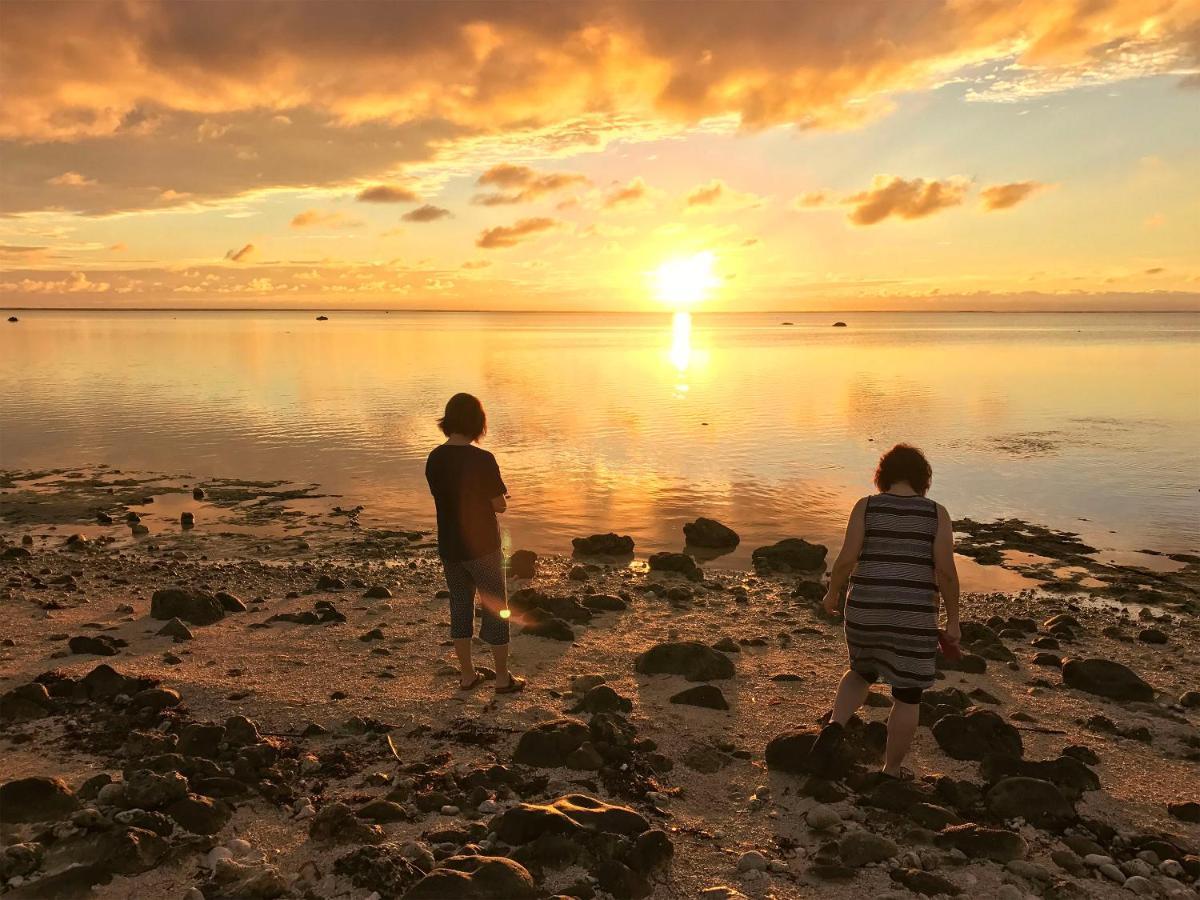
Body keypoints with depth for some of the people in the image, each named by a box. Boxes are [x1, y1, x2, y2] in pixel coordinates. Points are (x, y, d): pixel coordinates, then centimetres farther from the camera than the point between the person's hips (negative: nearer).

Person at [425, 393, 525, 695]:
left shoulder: (434, 459, -3)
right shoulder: (482, 460, -21)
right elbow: (500, 505, -15)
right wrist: (499, 496, 7)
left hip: (449, 547, 5)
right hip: (482, 546, -5)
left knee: (460, 606, 18)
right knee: (495, 608, 9)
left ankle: (467, 674, 27)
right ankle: (503, 677, 19)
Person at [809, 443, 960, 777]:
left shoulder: (866, 507, -2)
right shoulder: (936, 513, -2)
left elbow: (846, 560, -8)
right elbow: (946, 571, -8)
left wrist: (832, 594, 9)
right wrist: (953, 621, 1)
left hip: (866, 611, 1)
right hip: (913, 617, -1)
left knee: (862, 672, 26)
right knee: (907, 697, 16)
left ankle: (834, 728, 4)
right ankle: (890, 774, 23)